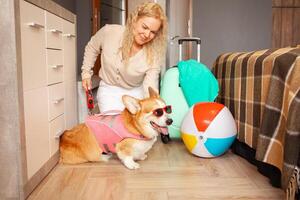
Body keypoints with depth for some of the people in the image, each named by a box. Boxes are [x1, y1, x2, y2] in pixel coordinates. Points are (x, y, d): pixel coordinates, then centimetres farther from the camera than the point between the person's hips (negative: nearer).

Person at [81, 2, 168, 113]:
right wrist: (86, 73, 4)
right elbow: (92, 48, 4)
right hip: (109, 90, 0)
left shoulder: (154, 54, -20)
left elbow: (150, 88, -26)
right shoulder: (109, 32, -18)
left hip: (137, 92, 1)